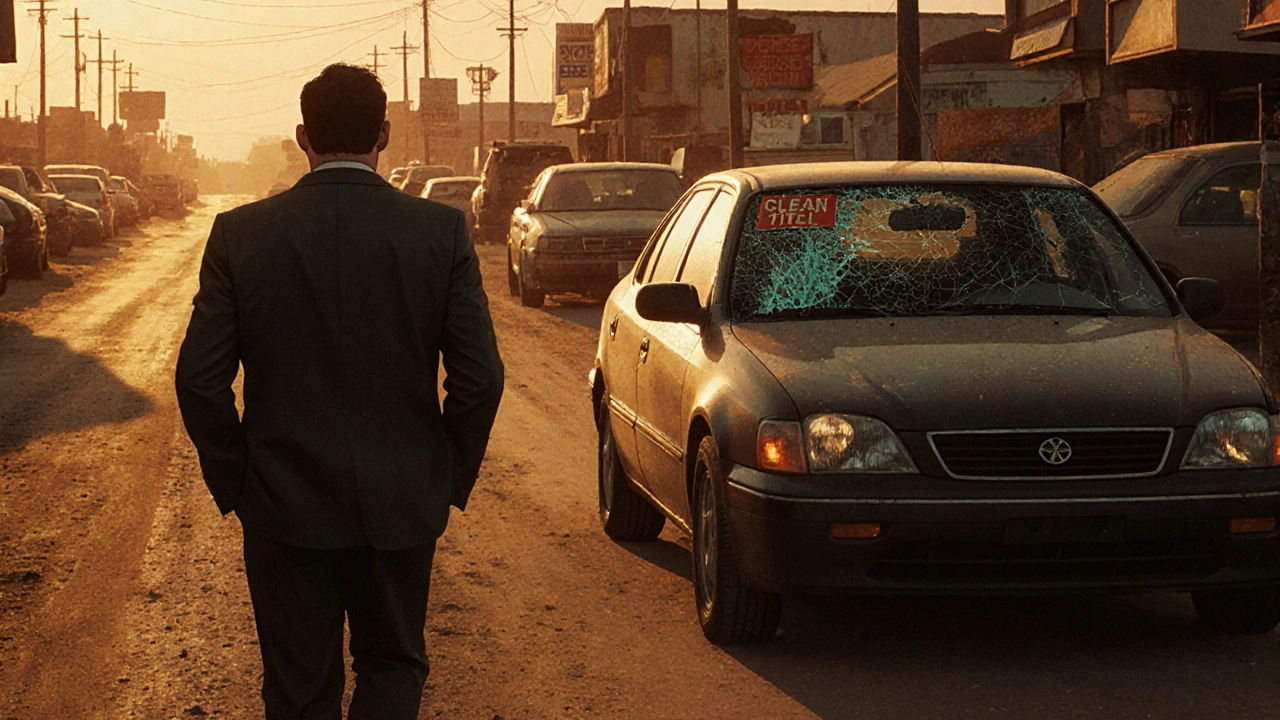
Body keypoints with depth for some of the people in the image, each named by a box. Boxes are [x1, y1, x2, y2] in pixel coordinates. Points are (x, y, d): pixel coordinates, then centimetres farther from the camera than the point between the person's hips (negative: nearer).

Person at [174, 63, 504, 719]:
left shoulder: (240, 233, -7)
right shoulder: (441, 230, -7)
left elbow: (200, 380, -7)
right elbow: (479, 377, -7)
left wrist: (232, 485, 6)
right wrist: (452, 479, 7)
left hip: (283, 507, 0)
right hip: (402, 505, 0)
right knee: (393, 666, 18)